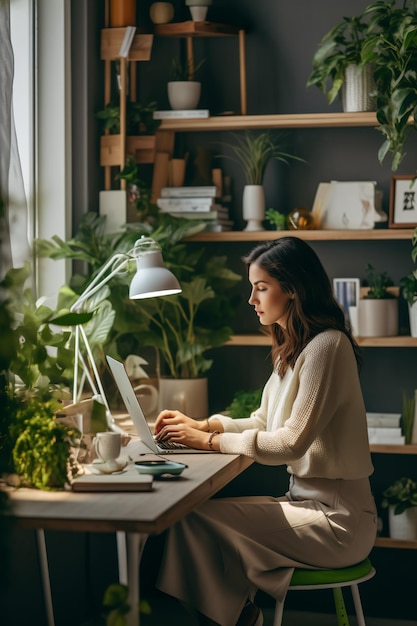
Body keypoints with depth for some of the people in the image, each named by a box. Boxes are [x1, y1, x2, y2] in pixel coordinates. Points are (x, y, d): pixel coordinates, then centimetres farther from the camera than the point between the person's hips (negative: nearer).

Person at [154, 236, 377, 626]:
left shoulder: (326, 346, -17)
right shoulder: (293, 348, 13)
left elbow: (292, 441, -20)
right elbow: (263, 422, 18)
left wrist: (209, 441, -14)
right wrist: (200, 425, 5)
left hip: (337, 520, -9)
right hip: (307, 499, 9)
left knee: (197, 520, -18)